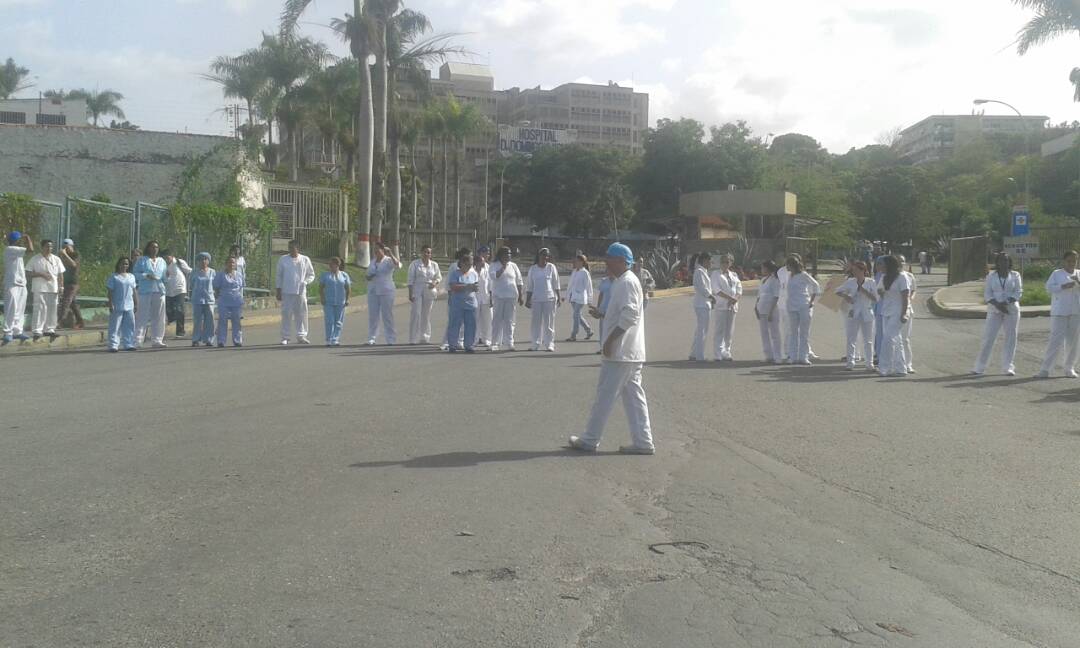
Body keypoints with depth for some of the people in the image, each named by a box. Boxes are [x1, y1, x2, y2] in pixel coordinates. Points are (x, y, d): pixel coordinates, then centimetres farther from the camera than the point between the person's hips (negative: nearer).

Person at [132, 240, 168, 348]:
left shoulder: (162, 261, 18)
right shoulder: (142, 260, 6)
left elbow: (165, 276, 19)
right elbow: (135, 274, -1)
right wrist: (146, 276, -15)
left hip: (159, 291, 4)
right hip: (145, 291, -4)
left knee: (158, 317, 4)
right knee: (142, 316, -6)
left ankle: (156, 340, 9)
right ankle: (137, 340, -4)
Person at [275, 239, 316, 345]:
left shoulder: (305, 260, 5)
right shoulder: (283, 260, 4)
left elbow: (311, 275, 12)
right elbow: (278, 276, 8)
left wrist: (305, 282, -7)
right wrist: (278, 291, 3)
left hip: (301, 291, 1)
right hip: (286, 292, -1)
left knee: (301, 314, 3)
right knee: (286, 314, -1)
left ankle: (301, 336, 11)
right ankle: (285, 337, 7)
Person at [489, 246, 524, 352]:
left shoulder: (513, 266, 10)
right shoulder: (494, 265, 2)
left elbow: (519, 282, 12)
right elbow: (493, 276, -18)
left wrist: (521, 296, 8)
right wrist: (503, 267, -13)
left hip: (512, 296, 2)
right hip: (498, 296, -2)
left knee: (509, 320, 2)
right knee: (497, 320, 0)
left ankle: (509, 343, 6)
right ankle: (495, 344, 5)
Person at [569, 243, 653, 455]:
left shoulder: (627, 282, -15)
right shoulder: (622, 281, 17)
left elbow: (629, 315, -24)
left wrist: (610, 339, -21)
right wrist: (603, 314, 13)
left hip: (620, 352, -10)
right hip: (631, 353, 10)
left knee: (605, 396, -2)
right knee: (634, 396, 9)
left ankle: (589, 441, 7)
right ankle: (643, 442, 11)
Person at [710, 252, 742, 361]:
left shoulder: (734, 274, 19)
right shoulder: (715, 274, 3)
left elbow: (739, 289, 13)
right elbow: (716, 290, -8)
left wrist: (735, 299, -8)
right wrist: (730, 298, -15)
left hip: (732, 306, 5)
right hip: (721, 305, -5)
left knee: (729, 331, 7)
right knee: (719, 330, -9)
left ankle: (726, 353, 12)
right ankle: (718, 354, -10)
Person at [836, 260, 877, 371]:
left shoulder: (870, 282, -3)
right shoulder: (850, 282, 1)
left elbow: (875, 299, -5)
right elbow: (838, 291, 8)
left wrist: (864, 292, -17)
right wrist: (845, 296, -11)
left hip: (867, 313, -1)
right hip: (853, 313, 1)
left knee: (868, 340, 5)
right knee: (851, 339, -1)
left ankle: (869, 363, 13)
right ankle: (850, 363, 3)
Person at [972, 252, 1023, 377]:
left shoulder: (1015, 275, 2)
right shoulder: (991, 276, 4)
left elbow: (1018, 293, -4)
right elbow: (987, 294, -1)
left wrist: (1005, 303, -18)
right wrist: (997, 305, -17)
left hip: (1011, 310, 0)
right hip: (994, 311, 0)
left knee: (1011, 338, -1)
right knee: (988, 338, -4)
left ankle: (1008, 367, 5)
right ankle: (980, 367, 0)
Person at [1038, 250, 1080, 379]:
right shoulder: (1057, 273, 4)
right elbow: (1049, 287, -8)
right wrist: (1064, 286, -20)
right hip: (1059, 312, -3)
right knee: (1056, 340, -9)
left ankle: (1070, 369, 18)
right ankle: (1045, 369, -7)